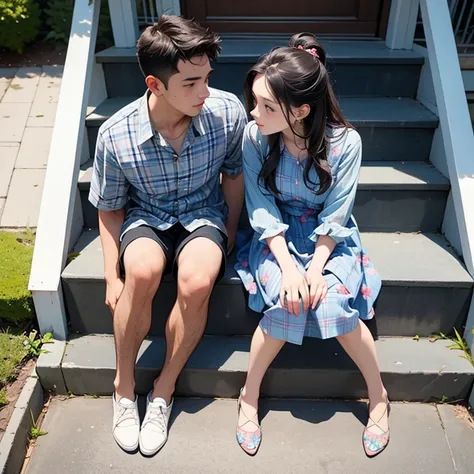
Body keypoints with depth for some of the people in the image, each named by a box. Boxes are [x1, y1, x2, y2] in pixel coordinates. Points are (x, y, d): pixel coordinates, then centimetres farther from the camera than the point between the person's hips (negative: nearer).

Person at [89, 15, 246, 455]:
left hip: (204, 213, 1)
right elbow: (109, 209, -2)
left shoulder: (227, 112, -17)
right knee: (142, 270, -34)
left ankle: (163, 391, -5)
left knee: (196, 280, -32)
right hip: (145, 216, 0)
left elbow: (233, 175, 2)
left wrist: (230, 237, 2)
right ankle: (123, 385, -5)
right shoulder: (115, 135, -18)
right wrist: (113, 276, -8)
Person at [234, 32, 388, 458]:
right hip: (276, 234, 1)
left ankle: (378, 396, 5)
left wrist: (316, 268, -21)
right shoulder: (254, 136, -15)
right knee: (286, 304, -25)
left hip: (328, 237, 0)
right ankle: (249, 396, 0)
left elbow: (335, 215, -12)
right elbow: (261, 207, -13)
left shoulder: (344, 142, -18)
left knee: (334, 302, -24)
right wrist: (288, 266, -21)